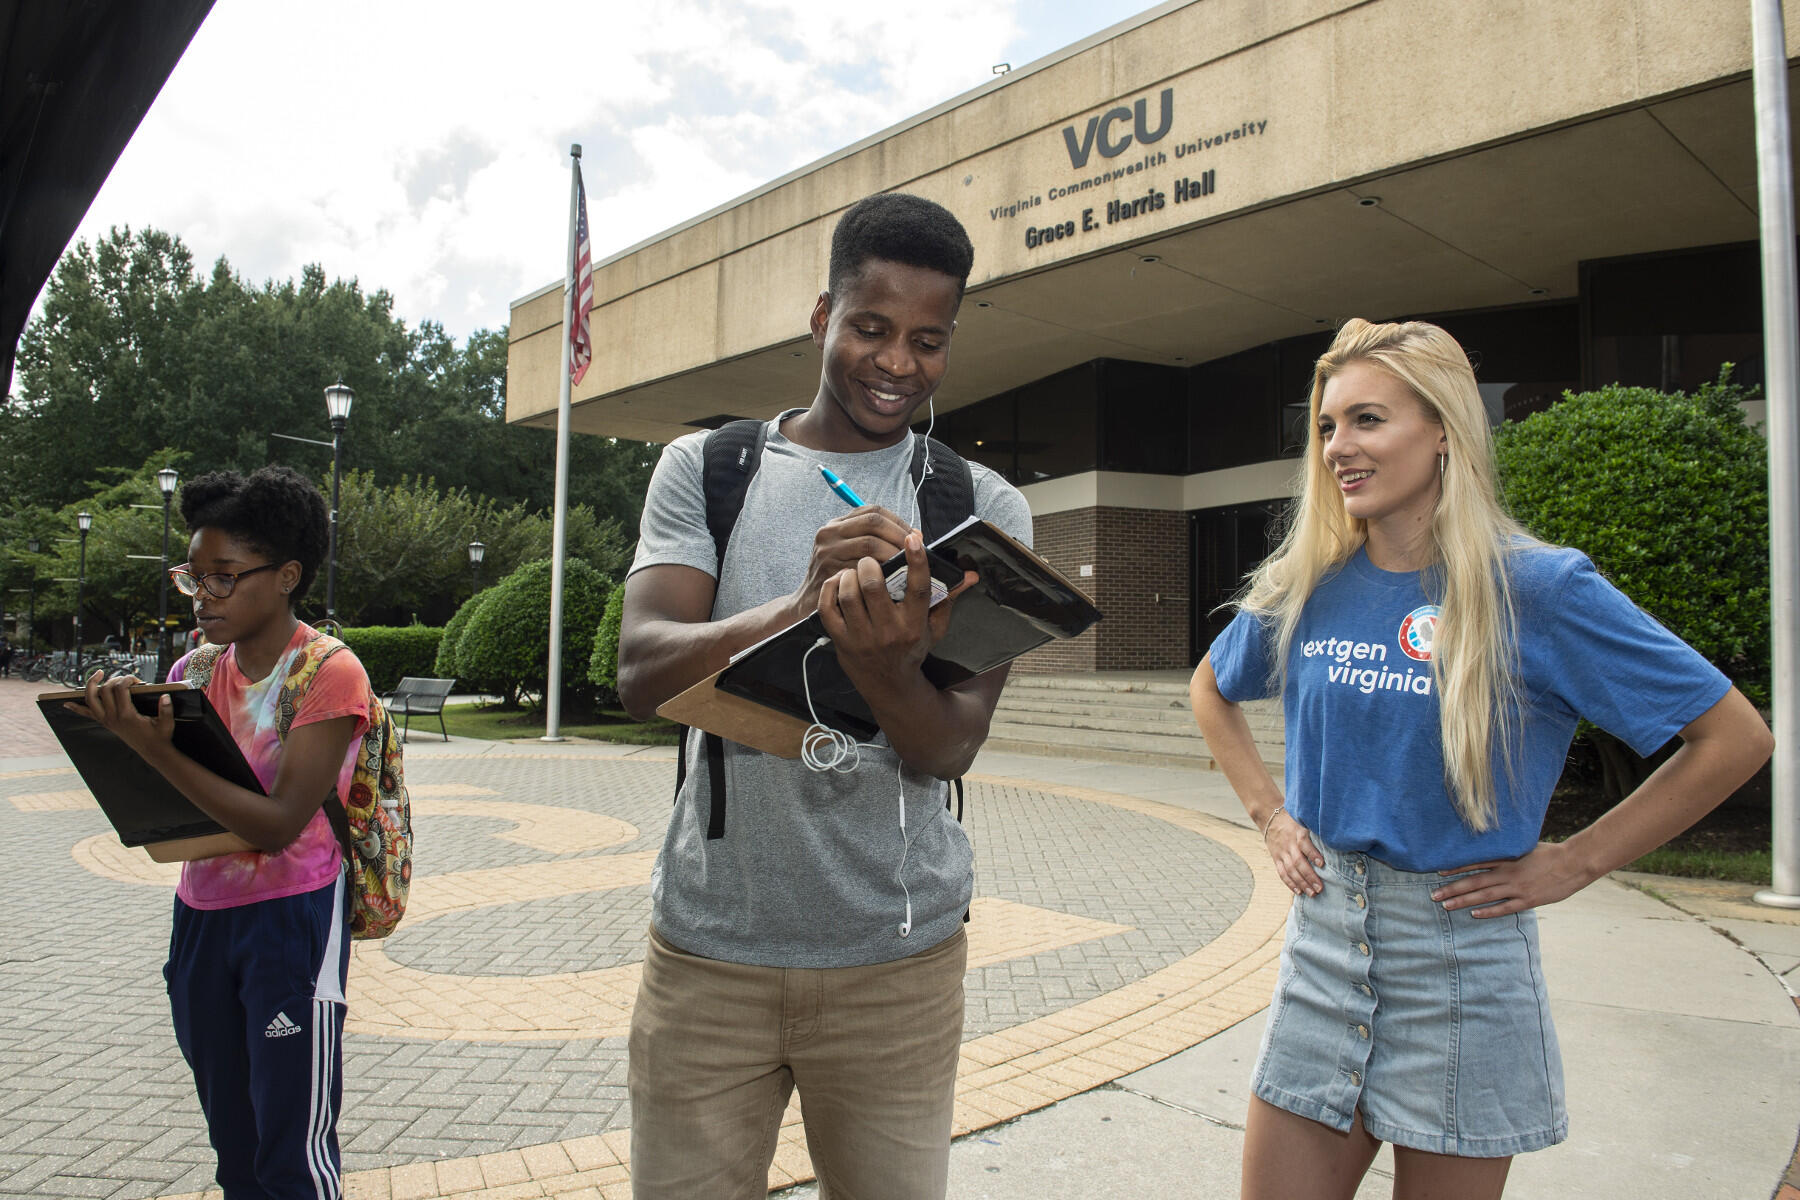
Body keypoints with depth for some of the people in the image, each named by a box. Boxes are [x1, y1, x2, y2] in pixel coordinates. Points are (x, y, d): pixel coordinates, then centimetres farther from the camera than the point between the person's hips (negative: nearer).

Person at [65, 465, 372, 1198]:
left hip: (291, 916, -6)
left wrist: (152, 749, -26)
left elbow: (276, 825, -21)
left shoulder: (330, 674, -14)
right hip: (201, 913, 6)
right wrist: (136, 725, -11)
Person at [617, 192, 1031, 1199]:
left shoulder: (986, 509, 1)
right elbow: (641, 674, -11)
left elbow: (951, 749, -7)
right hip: (707, 950, 0)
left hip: (897, 961, 1)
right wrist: (800, 606, -29)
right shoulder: (705, 470, 2)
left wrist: (885, 663, -30)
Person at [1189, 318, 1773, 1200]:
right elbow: (1212, 690, 19)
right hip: (1323, 939, 4)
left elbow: (1735, 736, -7)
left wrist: (1574, 863, -8)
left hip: (1461, 958, -3)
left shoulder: (1538, 589, -11)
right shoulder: (1304, 589, 0)